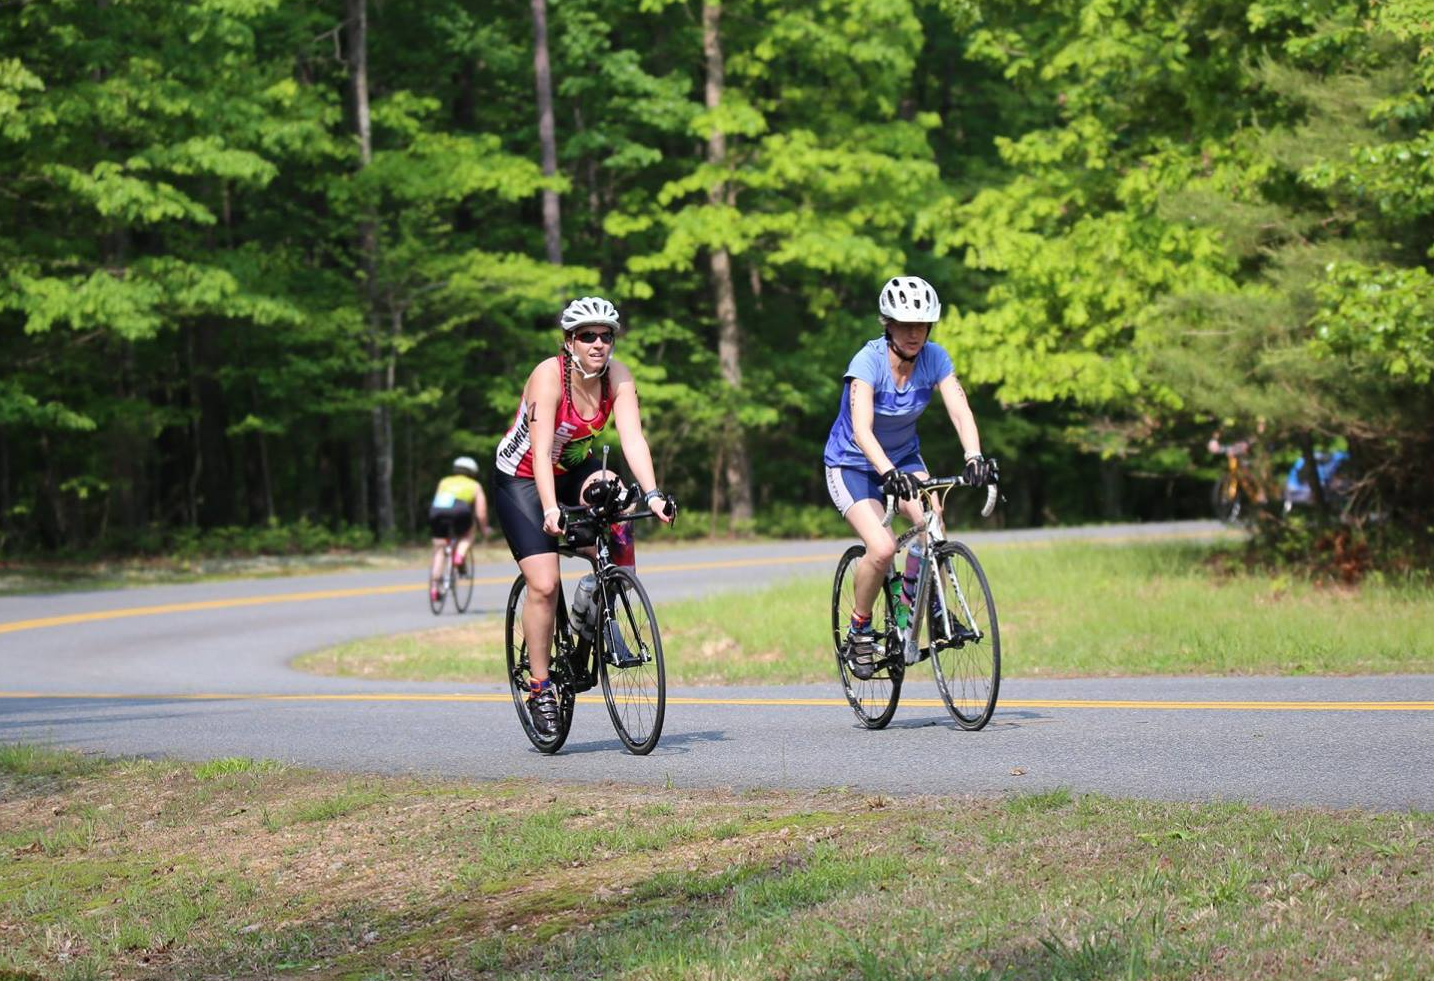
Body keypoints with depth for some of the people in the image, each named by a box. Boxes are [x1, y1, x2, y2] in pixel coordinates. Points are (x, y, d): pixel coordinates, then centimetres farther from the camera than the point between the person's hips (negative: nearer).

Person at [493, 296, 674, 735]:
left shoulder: (618, 377, -16)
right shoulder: (549, 375, -28)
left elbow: (632, 438, -25)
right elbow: (541, 451, -36)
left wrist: (652, 495, -39)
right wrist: (550, 510, -48)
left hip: (574, 470, 4)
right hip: (522, 479, -4)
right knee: (544, 584, -15)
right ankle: (540, 688, -3)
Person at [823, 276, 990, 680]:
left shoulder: (934, 359, -13)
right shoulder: (868, 361, -27)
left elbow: (960, 411, -23)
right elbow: (862, 429, -38)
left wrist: (974, 457, -42)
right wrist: (888, 472, -54)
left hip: (904, 455, 4)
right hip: (852, 463, -4)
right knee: (882, 548, -25)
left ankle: (913, 598, 3)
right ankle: (858, 631, 0)